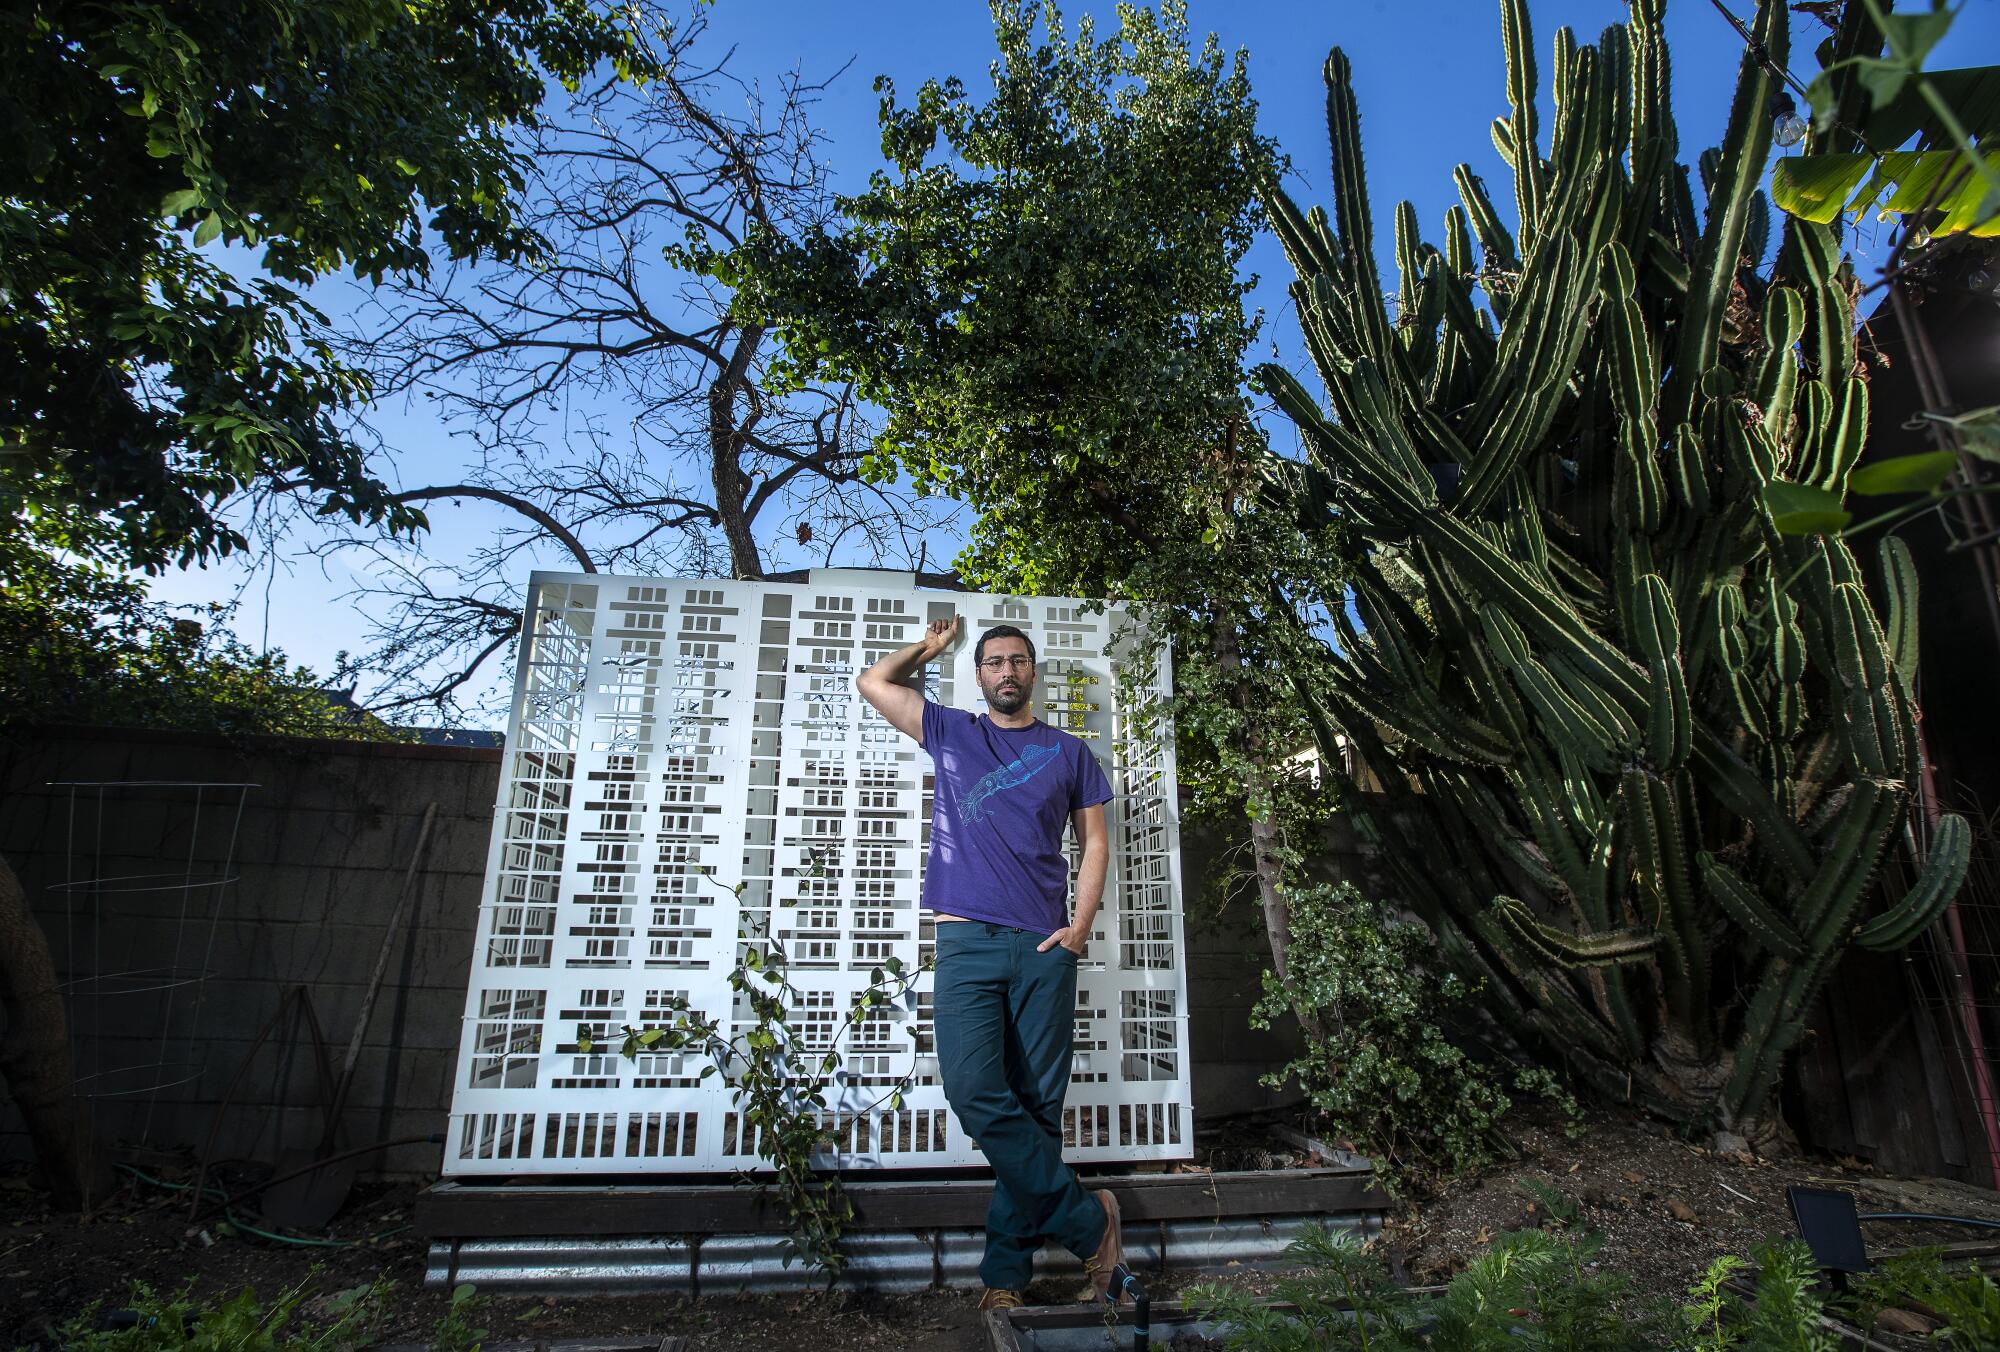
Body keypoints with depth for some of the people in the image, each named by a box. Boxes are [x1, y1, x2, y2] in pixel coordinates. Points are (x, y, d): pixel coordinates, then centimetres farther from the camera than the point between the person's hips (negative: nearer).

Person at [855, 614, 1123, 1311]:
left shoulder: (1069, 752, 14)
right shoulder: (950, 733, 15)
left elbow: (1095, 841, 13)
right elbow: (873, 682, 19)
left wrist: (1080, 926, 0)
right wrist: (930, 646, 25)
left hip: (1045, 947, 1)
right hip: (967, 941, 0)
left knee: (1038, 1106, 1)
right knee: (975, 1093, -14)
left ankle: (1006, 1262, 16)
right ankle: (1087, 1219, 2)